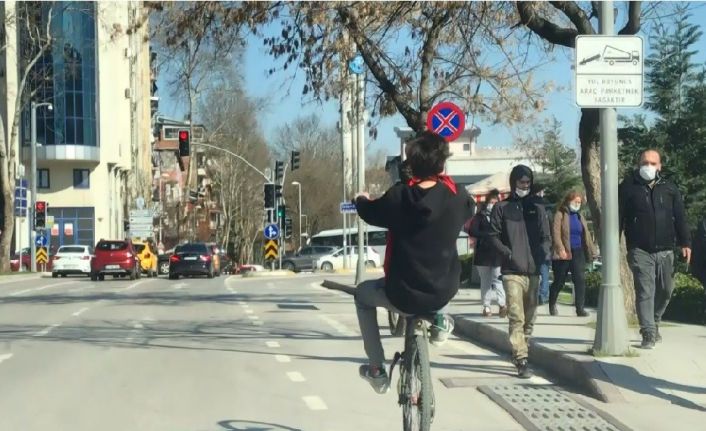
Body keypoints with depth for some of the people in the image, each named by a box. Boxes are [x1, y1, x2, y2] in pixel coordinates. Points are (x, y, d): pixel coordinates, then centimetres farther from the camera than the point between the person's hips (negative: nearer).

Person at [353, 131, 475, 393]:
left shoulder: (398, 197, -14)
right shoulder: (457, 197, -8)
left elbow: (369, 213, 5)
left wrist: (361, 199, 30)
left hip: (402, 295, -3)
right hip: (444, 292, 3)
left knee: (363, 294, 28)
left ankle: (376, 370, 24)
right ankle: (438, 319, 26)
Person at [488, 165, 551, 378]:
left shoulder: (537, 208, 13)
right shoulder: (502, 208, 5)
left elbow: (546, 238, 12)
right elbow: (494, 236, 1)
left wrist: (542, 254, -7)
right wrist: (508, 254, -12)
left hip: (533, 271, 4)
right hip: (512, 271, -4)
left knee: (529, 317, 10)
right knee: (517, 318, -12)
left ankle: (520, 353, 24)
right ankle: (522, 361, -15)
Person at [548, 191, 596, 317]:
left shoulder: (579, 217, 17)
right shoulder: (560, 215, -2)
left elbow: (586, 235, 18)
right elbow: (556, 233, -12)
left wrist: (591, 250, 11)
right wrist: (560, 249, -22)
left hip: (578, 253, 5)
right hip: (564, 254, -5)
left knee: (580, 280, -8)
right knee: (559, 281, 6)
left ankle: (580, 308, -7)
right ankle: (552, 305, 26)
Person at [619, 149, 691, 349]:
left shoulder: (669, 188, 10)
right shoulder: (628, 188, 1)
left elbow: (680, 217, 11)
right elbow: (618, 218, 0)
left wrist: (685, 242, 4)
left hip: (665, 250, 4)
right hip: (640, 251, -4)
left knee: (665, 290, 10)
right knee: (645, 291, -9)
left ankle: (653, 323, 32)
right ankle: (649, 333, -9)